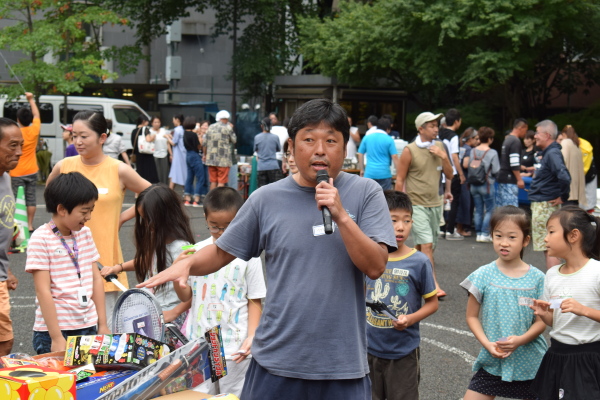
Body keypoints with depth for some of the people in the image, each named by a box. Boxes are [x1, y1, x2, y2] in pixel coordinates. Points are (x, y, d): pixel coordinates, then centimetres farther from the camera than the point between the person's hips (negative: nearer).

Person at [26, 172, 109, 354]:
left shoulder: (85, 233, 9)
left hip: (88, 327, 6)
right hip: (53, 330, -6)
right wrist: (57, 338, -17)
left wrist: (102, 325, 9)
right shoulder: (41, 239, -11)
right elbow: (43, 291, -14)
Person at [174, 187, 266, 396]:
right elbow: (186, 296, 10)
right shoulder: (197, 251, 4)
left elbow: (254, 301, -1)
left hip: (234, 349, -3)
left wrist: (252, 336, -13)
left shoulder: (248, 256, -5)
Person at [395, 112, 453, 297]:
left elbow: (449, 175, 10)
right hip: (416, 204, -6)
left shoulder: (439, 147, 8)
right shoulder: (409, 151, -7)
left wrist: (443, 156, -7)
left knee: (425, 247, 11)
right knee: (426, 244, -14)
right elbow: (399, 180, -3)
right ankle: (433, 285, -17)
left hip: (435, 204, 6)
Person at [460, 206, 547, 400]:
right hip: (492, 362, 0)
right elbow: (472, 316, 0)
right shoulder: (483, 275, -4)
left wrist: (521, 340, -19)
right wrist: (487, 344, -14)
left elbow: (541, 321, -2)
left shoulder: (537, 278, -3)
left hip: (530, 362, 0)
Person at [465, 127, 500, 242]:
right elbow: (496, 171, -14)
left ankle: (478, 233, 14)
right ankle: (485, 234, 0)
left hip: (474, 185, 5)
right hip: (487, 184, -5)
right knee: (490, 210, 5)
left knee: (478, 210, 12)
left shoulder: (473, 151, 1)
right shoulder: (492, 153, -13)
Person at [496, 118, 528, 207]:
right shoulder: (516, 141, -12)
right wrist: (519, 179, -16)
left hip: (502, 177, 10)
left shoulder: (507, 139, 18)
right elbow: (514, 164, -19)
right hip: (510, 180, -10)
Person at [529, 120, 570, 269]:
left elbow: (564, 177, -32)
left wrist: (562, 197, -21)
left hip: (545, 205, -11)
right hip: (541, 204, 11)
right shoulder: (548, 153, 13)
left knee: (548, 248, -8)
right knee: (548, 247, 15)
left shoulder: (553, 153, -18)